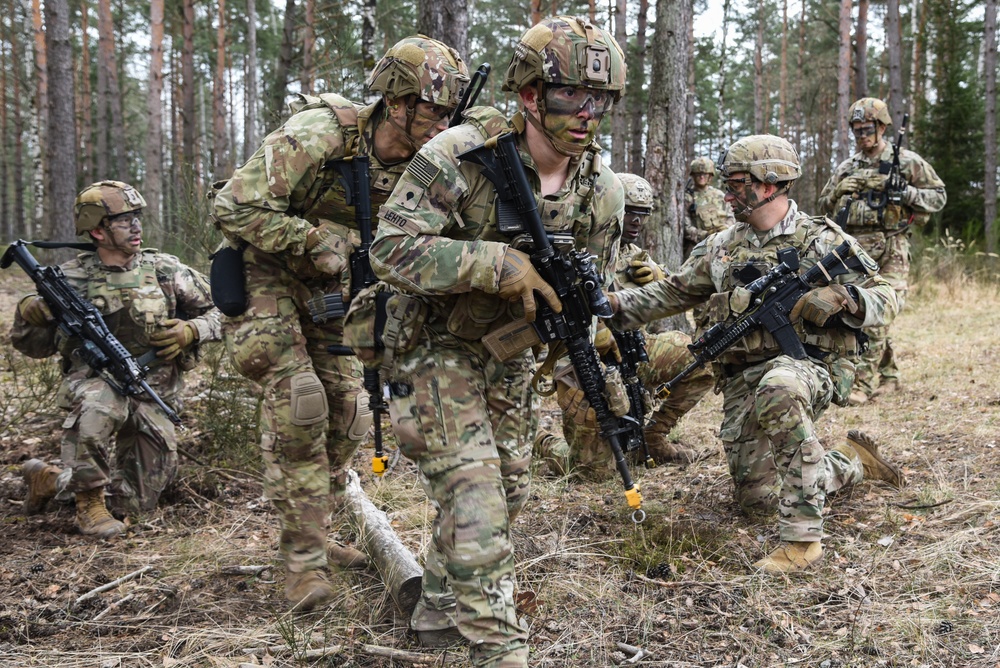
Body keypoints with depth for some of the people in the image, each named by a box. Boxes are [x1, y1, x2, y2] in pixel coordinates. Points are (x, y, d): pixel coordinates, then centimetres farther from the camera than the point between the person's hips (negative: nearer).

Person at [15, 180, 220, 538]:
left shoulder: (165, 270, -2)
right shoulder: (71, 279, -4)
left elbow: (217, 312, 8)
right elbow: (35, 346, 4)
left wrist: (190, 330, -13)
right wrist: (27, 314, -17)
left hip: (153, 399, 3)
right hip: (95, 383, -3)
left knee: (136, 502, 5)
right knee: (100, 405, -41)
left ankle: (50, 479, 32)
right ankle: (88, 500, -17)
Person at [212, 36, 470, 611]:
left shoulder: (418, 165, -9)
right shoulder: (317, 136, -29)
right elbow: (235, 207, -29)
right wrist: (318, 238, -30)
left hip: (327, 284, 7)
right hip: (262, 275, -6)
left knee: (347, 411, 6)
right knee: (299, 405, -17)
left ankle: (316, 533, 25)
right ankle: (304, 557, -7)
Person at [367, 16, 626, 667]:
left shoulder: (602, 188, -7)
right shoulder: (460, 155, -25)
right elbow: (391, 248, -30)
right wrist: (500, 264, -36)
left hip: (510, 355, 7)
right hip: (438, 347, -7)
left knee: (508, 489, 16)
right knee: (474, 500, -12)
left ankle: (441, 606, 39)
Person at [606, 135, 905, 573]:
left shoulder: (822, 240, -2)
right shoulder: (721, 247, 12)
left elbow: (885, 299, -1)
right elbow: (673, 292, 15)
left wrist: (840, 298, -22)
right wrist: (616, 303, 0)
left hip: (806, 366, -6)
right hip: (743, 383, 6)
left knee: (779, 388, -43)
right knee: (757, 497, 7)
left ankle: (802, 537, -34)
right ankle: (852, 463, 34)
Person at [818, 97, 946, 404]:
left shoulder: (907, 161, 0)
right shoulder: (847, 167, 14)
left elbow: (939, 197, 1)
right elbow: (824, 204, 20)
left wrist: (903, 191, -14)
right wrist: (838, 191, -2)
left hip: (889, 250, -5)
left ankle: (864, 382, -11)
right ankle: (889, 375, 24)